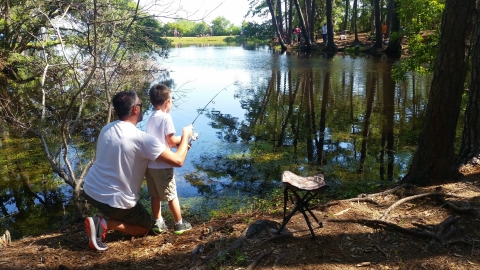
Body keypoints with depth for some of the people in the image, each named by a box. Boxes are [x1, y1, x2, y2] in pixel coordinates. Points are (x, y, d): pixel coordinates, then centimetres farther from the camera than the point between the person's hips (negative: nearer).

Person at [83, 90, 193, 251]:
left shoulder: (106, 129, 1)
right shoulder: (142, 139, -21)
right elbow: (178, 161, -18)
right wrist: (185, 136, 1)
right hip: (114, 201, -8)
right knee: (145, 227, 17)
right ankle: (104, 224, -5)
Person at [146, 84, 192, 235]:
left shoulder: (151, 119, 11)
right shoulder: (166, 117, -12)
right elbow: (171, 141, -12)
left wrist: (177, 143, 12)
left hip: (149, 164, 7)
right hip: (162, 166, -7)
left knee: (155, 195, 14)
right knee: (171, 196, 4)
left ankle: (158, 223, 21)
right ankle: (179, 224, 14)